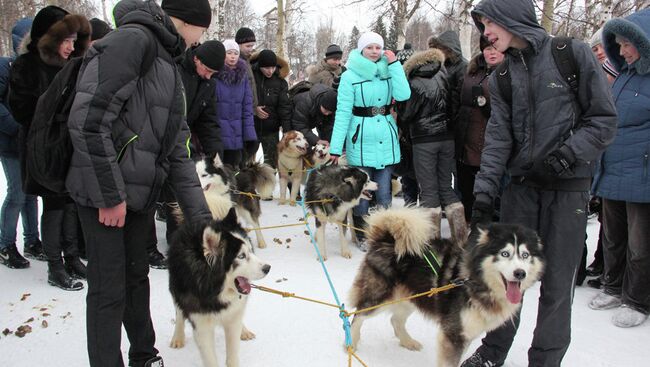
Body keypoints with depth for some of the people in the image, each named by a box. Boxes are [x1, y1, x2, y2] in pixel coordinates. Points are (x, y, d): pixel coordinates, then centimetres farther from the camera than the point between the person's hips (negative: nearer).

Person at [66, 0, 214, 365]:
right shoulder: (132, 39, -12)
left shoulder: (168, 65, 16)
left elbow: (177, 150, 13)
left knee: (137, 277, 19)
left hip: (139, 192, 9)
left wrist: (202, 217, 9)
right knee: (110, 290, 0)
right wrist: (110, 193, -20)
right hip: (104, 194, -9)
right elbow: (88, 119, -22)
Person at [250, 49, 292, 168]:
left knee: (272, 162, 8)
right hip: (251, 127, 0)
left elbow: (285, 107, -8)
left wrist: (287, 132, -14)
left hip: (271, 129, 1)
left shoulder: (280, 81, -5)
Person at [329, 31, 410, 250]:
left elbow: (403, 95, -10)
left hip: (386, 139, 3)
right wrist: (336, 147, -12)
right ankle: (362, 235, 19)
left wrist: (394, 64, -8)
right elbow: (343, 112, -8)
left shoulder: (388, 72, 7)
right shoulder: (350, 76, -4)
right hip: (361, 140, -3)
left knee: (384, 190, 8)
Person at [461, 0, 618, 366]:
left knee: (557, 282, 2)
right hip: (521, 184, 4)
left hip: (568, 185, -3)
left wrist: (569, 153, -18)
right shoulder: (502, 76, 8)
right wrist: (485, 192, -8)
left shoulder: (574, 53, -5)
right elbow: (498, 136, 1)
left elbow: (605, 119, -4)